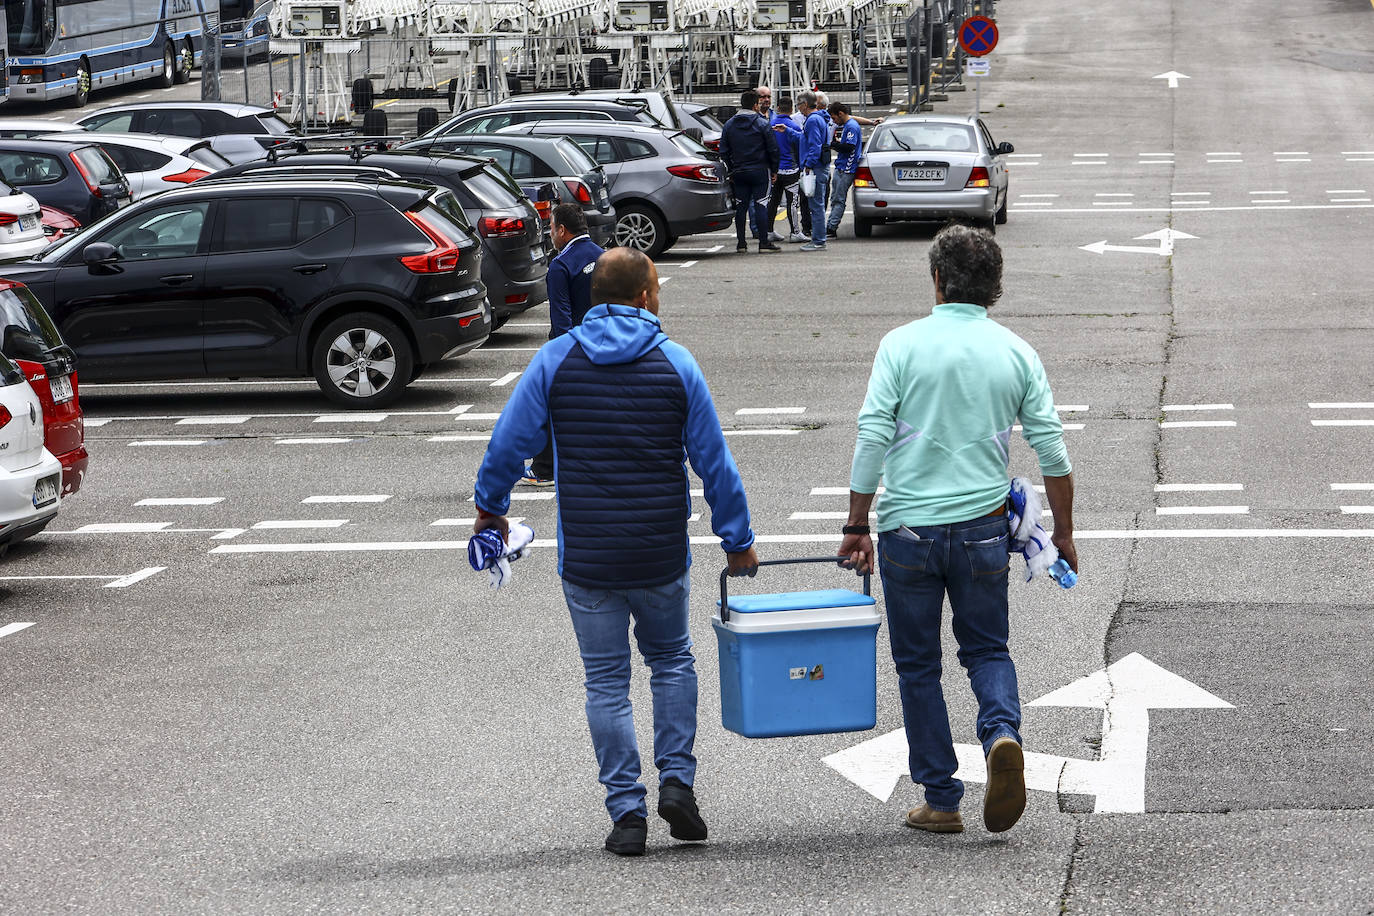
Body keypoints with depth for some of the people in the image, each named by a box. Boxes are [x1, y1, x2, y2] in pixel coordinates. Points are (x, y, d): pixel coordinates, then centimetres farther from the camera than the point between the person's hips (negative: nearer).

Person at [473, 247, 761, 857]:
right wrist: (737, 540, 9)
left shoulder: (555, 360, -2)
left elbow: (509, 443, 0)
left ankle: (627, 811, 6)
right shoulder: (674, 363, -2)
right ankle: (677, 779, 8)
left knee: (607, 681, 8)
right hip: (661, 553, 0)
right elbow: (715, 462, 0)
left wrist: (489, 507, 16)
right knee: (671, 660, 21)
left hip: (585, 556, 0)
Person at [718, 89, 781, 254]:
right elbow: (773, 149, -6)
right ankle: (764, 242, -4)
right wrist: (774, 170, 4)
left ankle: (740, 242, 8)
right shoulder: (762, 124, -7)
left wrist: (730, 171, 14)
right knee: (760, 205, -2)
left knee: (741, 206, 8)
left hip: (738, 172, 4)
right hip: (759, 172, -4)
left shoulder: (729, 125, 6)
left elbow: (723, 152, 8)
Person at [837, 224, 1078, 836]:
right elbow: (1052, 451, 2)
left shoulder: (903, 345, -4)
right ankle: (1002, 732, -13)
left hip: (908, 528, -2)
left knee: (917, 664, 10)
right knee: (987, 650, 18)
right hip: (983, 527, 2)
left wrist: (857, 526, -2)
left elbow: (873, 439, -9)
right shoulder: (1016, 353, 3)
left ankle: (942, 801, 11)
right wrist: (1063, 532, 14)